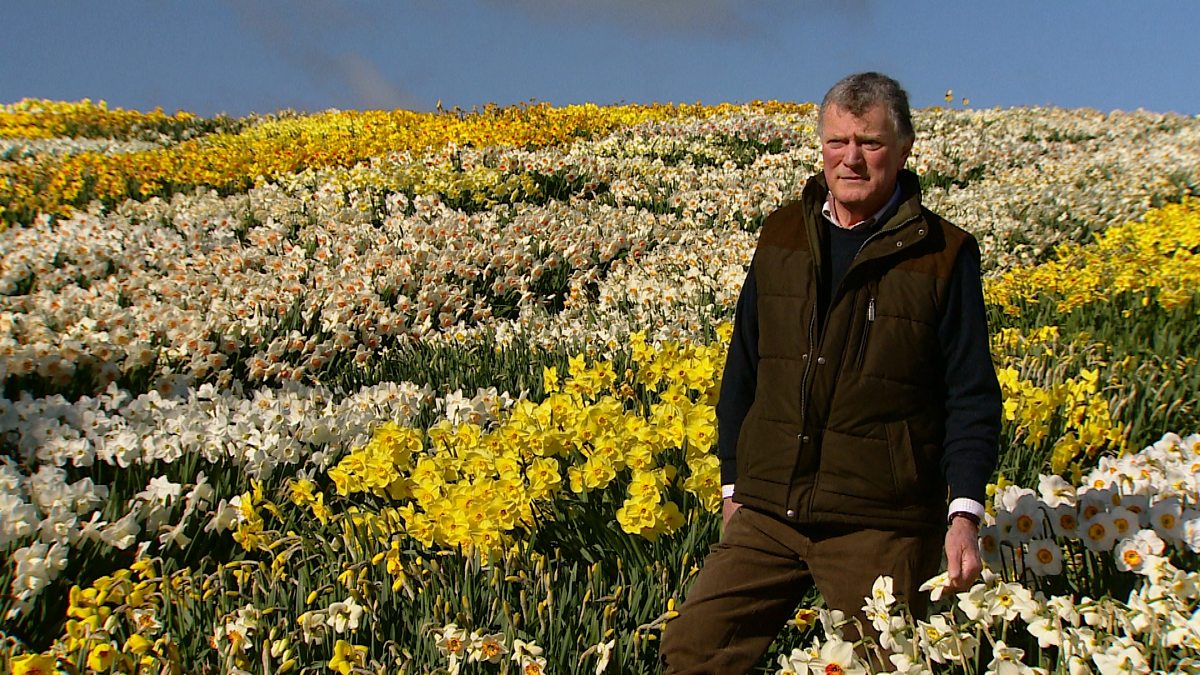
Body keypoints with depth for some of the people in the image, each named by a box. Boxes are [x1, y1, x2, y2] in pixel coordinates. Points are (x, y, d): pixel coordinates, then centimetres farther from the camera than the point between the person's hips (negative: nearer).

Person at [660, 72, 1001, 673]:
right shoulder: (781, 236, 8)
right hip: (768, 512, 4)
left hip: (878, 527, -3)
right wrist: (734, 484, 13)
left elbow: (972, 398, -2)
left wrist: (965, 511, -13)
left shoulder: (944, 256, -3)